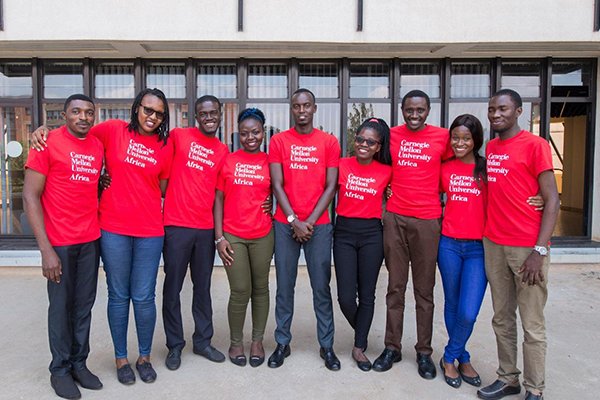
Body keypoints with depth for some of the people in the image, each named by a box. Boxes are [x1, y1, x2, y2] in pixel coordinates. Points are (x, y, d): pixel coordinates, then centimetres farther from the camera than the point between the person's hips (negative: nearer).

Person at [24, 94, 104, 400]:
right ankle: (60, 369, 23)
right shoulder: (48, 143, -6)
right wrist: (46, 249, -13)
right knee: (62, 305, 6)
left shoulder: (98, 146, 9)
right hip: (59, 242, -4)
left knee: (85, 305, 11)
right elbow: (30, 197, -9)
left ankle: (79, 364, 27)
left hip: (91, 239, 5)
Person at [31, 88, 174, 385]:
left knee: (144, 298, 5)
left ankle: (145, 357, 27)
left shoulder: (165, 145, 5)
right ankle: (121, 358, 28)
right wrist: (43, 131, -3)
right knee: (118, 296, 9)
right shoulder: (113, 130, 1)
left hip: (150, 231, 1)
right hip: (113, 229, -1)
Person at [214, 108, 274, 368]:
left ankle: (257, 341, 26)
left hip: (262, 235, 1)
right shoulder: (228, 161, 4)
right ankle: (236, 342, 22)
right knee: (240, 292, 0)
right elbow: (218, 199, 4)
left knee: (260, 288, 10)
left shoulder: (270, 162, 4)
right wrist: (219, 237, -2)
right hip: (232, 236, -1)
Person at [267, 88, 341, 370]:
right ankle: (282, 343, 20)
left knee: (321, 286, 4)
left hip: (318, 225, 0)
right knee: (284, 286, 6)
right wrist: (294, 221, -9)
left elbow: (331, 186, 1)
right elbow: (277, 185, 0)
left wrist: (310, 221, -7)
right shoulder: (279, 141, 6)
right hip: (285, 224, 1)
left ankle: (326, 345, 18)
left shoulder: (329, 142, 6)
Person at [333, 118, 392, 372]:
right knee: (345, 297, 0)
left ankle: (359, 348, 23)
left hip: (372, 234, 0)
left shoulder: (386, 172, 1)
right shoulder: (342, 165, 1)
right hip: (344, 232, 0)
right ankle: (362, 334, 30)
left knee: (367, 294, 6)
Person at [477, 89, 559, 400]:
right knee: (502, 318, 13)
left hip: (528, 247, -6)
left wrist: (539, 251, -15)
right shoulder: (490, 148, 13)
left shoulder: (535, 145, -6)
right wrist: (487, 235, 10)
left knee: (532, 325, 3)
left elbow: (552, 201, -9)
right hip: (493, 245, 6)